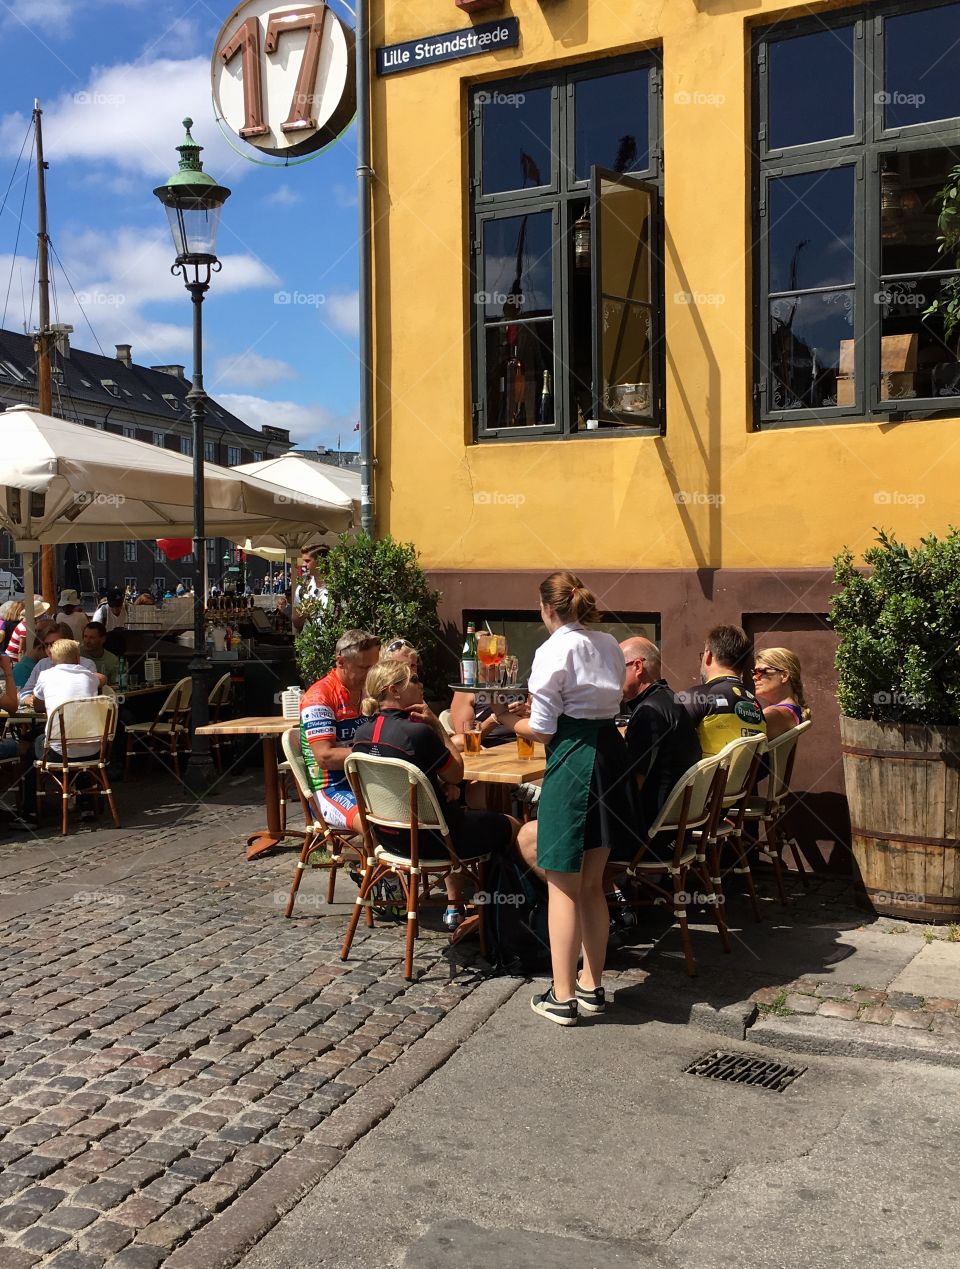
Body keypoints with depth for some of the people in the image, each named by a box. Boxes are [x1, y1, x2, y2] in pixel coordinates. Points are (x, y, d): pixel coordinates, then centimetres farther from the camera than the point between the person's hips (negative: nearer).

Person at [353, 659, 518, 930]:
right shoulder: (417, 732, -26)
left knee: (455, 811, 36)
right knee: (510, 826, 13)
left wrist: (441, 784, 2)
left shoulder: (363, 732, -2)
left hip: (387, 834, 8)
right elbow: (457, 772, -11)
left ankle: (454, 908, 38)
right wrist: (436, 724, -9)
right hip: (427, 839, -8)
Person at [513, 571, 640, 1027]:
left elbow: (542, 731, -12)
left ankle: (563, 996, 10)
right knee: (592, 884, 17)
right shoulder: (609, 645, 11)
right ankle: (592, 987, 26)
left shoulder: (554, 650, -11)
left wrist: (510, 722, 8)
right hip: (612, 755, 8)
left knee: (562, 886, 3)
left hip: (574, 763, -8)